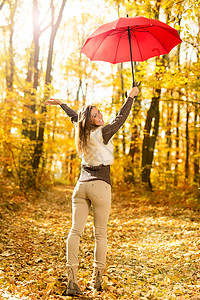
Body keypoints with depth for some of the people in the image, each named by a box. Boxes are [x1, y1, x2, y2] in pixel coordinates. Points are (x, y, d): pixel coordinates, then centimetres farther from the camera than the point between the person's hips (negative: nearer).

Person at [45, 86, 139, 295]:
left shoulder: (83, 132, 9)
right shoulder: (102, 133, -9)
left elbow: (74, 116, 27)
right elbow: (121, 118, 0)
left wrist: (61, 103, 46)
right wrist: (131, 97, 12)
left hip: (81, 185, 6)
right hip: (100, 186, -6)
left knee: (75, 230, -1)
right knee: (100, 233, 4)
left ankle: (72, 279, -5)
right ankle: (97, 279, 9)